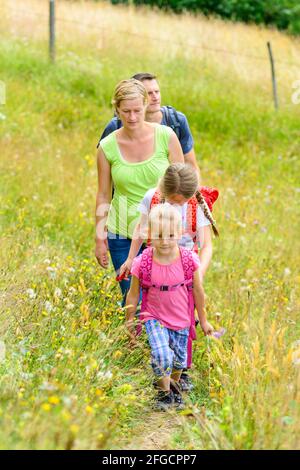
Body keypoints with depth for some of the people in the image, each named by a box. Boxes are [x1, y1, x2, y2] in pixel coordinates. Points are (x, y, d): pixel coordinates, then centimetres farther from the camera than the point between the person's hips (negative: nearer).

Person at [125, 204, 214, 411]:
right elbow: (133, 295, -5)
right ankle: (164, 392, 5)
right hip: (154, 318, -2)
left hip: (181, 320, 3)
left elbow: (198, 291, -1)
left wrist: (203, 320, 8)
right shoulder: (142, 263, -19)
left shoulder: (189, 260, -15)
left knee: (179, 359, 18)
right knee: (162, 356, -23)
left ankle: (174, 387, 50)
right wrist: (130, 321, 4)